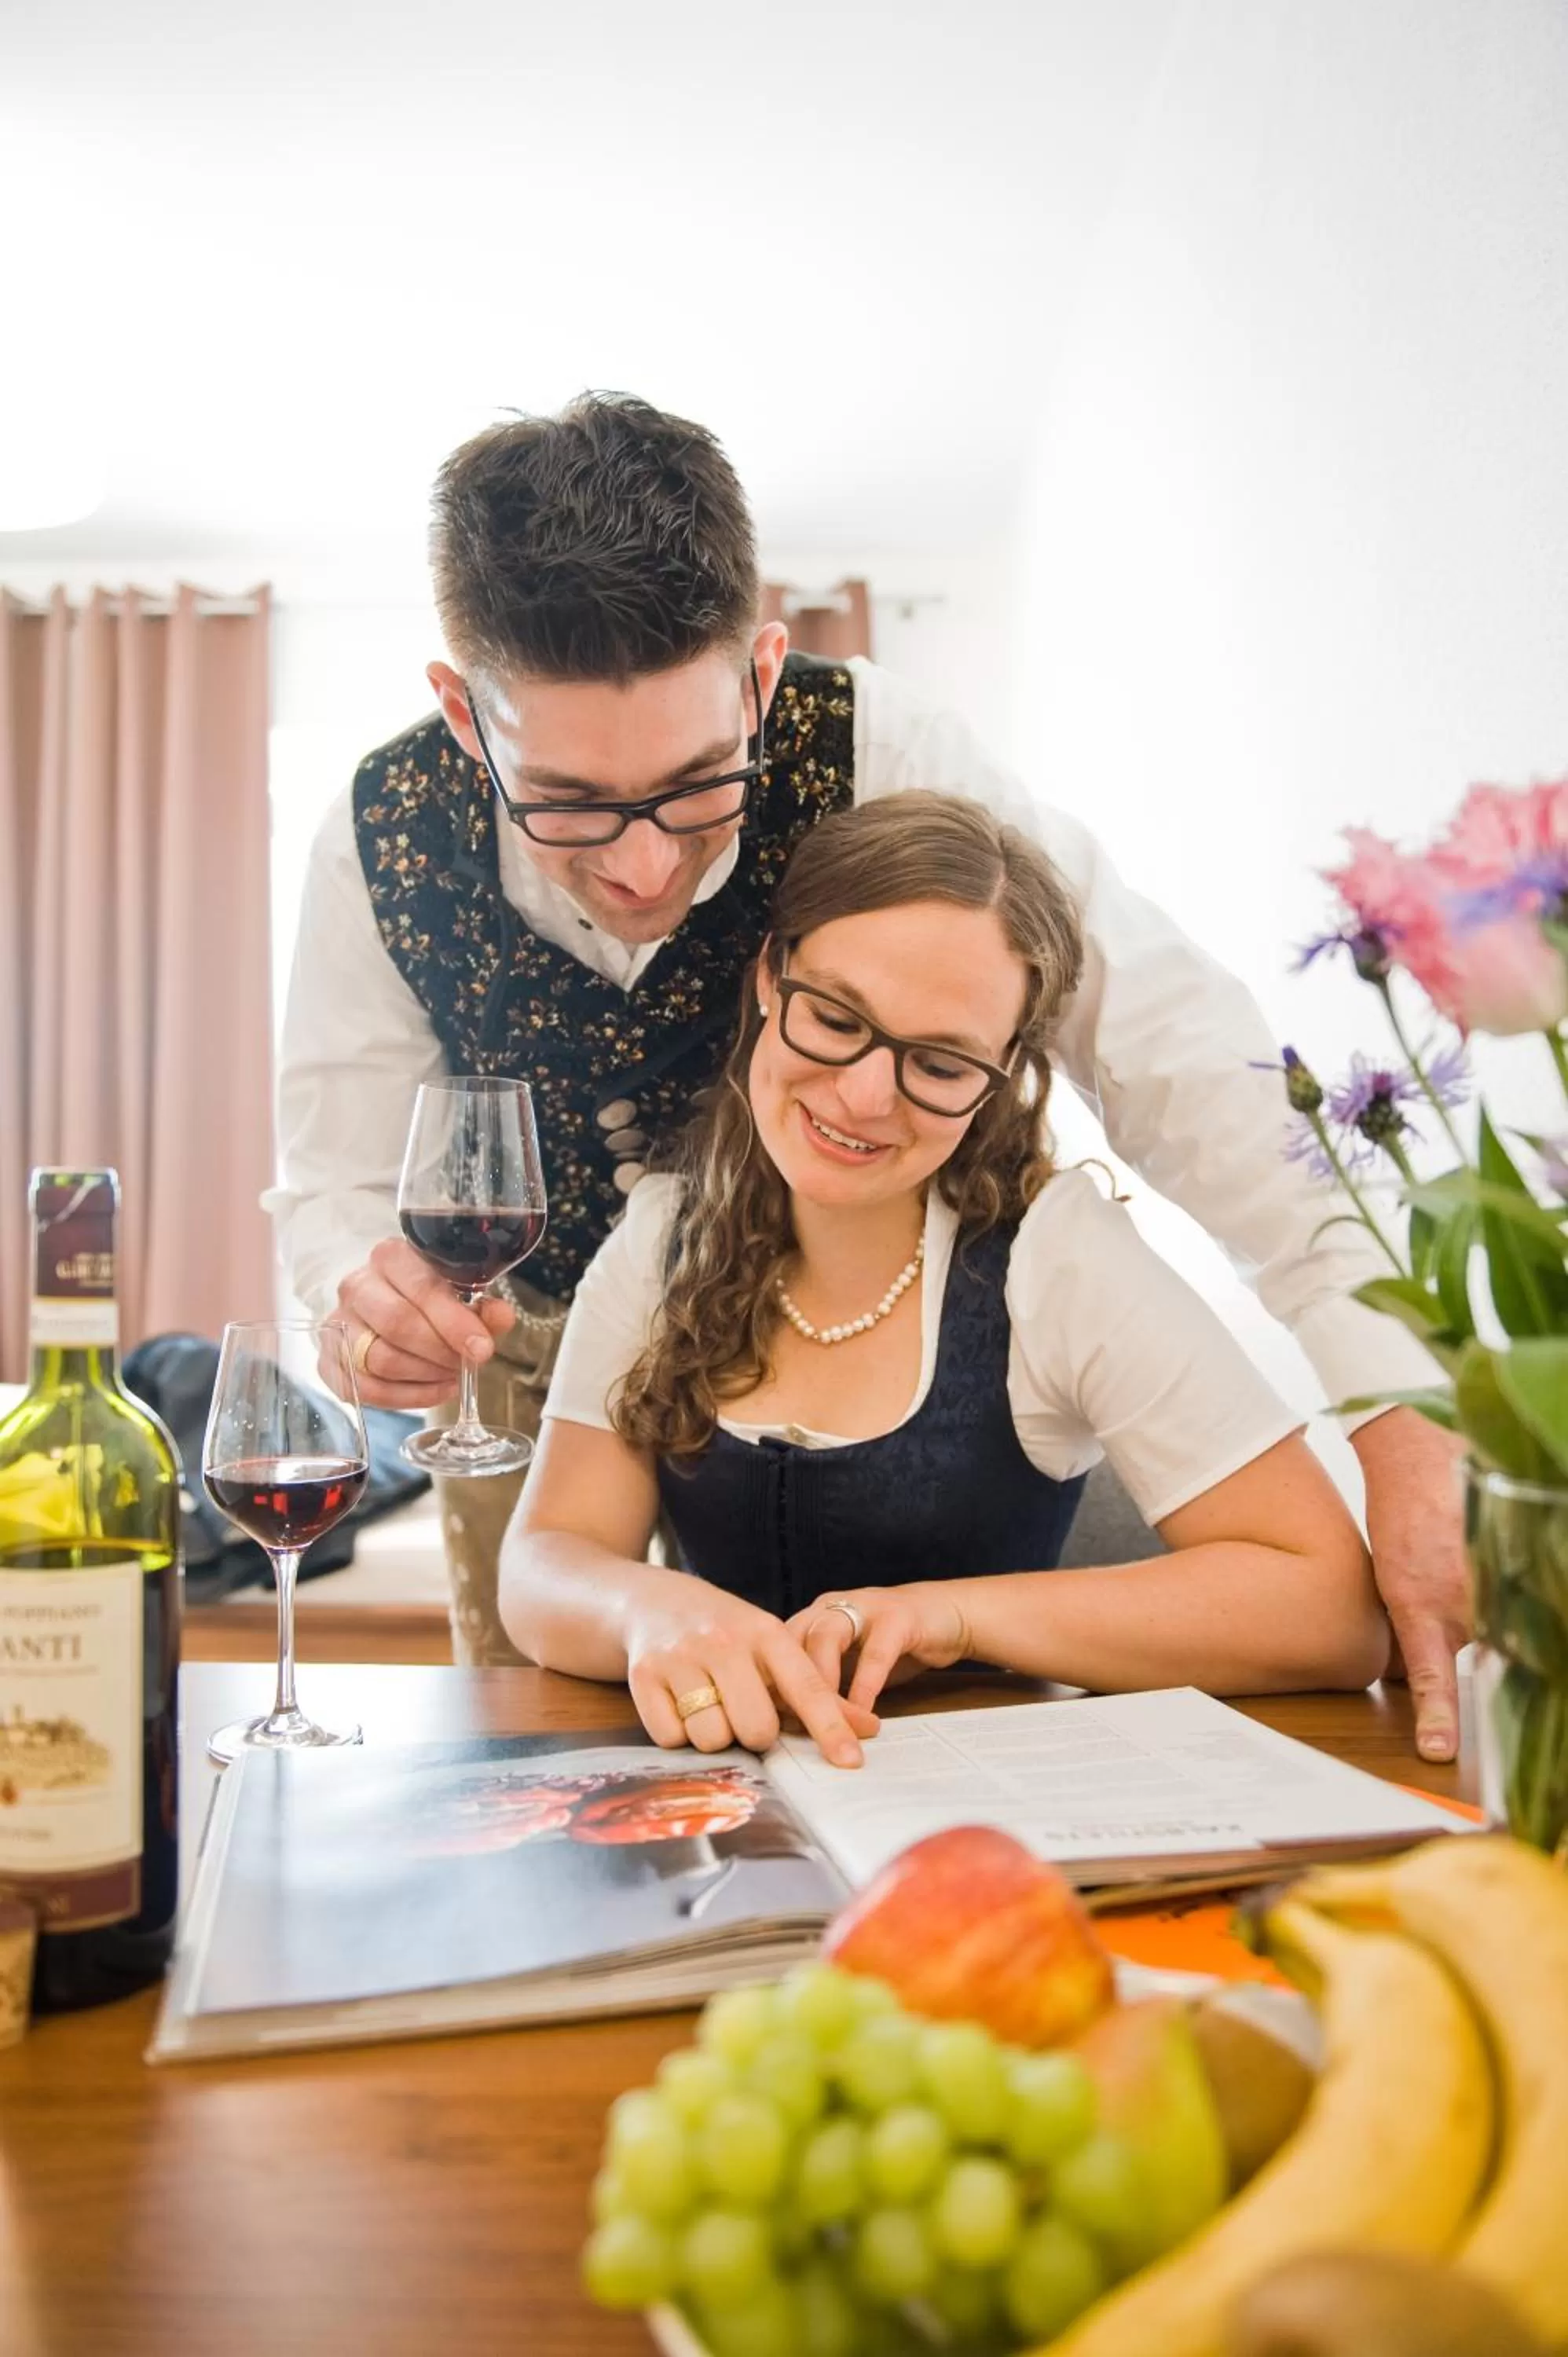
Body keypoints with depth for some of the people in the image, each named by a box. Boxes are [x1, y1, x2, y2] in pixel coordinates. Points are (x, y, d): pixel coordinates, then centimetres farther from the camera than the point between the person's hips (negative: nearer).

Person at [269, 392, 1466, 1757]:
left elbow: (1166, 1043, -34)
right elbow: (339, 1181, -14)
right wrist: (370, 1294, -40)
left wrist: (1404, 1431, -43)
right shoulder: (384, 839, -24)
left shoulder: (873, 757, -31)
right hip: (530, 1341, 1)